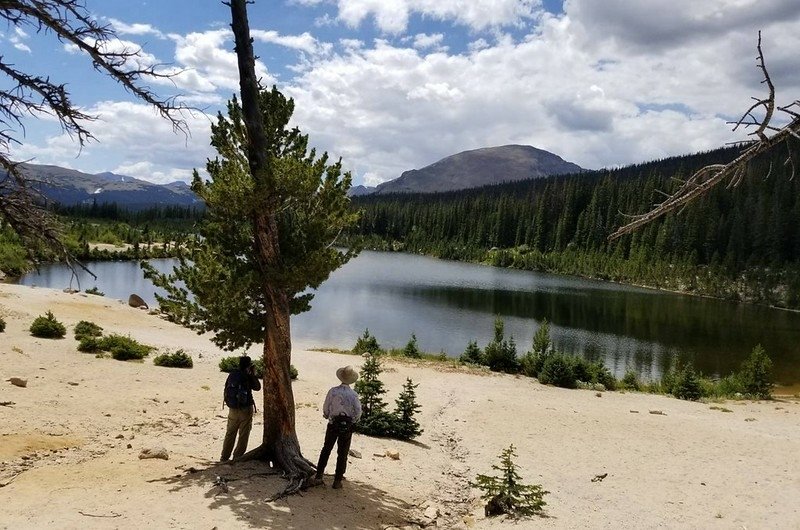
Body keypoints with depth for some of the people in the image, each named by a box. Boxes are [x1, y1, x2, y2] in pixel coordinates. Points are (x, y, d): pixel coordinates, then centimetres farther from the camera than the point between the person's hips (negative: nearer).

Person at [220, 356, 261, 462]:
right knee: (243, 435, 6)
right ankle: (237, 457, 9)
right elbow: (258, 387, -3)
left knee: (230, 434, 16)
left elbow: (226, 390, 8)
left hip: (232, 409, 5)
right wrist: (253, 374, 0)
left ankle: (224, 457, 21)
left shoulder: (232, 375, 1)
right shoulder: (247, 377, -15)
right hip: (246, 409, -5)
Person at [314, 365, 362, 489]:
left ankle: (319, 475, 16)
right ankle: (337, 481, 14)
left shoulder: (332, 391, -9)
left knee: (326, 449, 15)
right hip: (347, 425, -1)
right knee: (342, 453, 9)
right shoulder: (353, 394, -12)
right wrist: (352, 421, 6)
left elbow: (325, 408, -3)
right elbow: (358, 411, -11)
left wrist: (327, 417, 17)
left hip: (333, 424, 1)